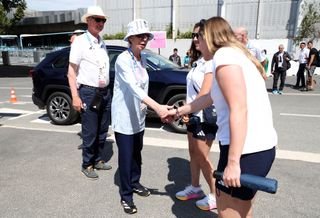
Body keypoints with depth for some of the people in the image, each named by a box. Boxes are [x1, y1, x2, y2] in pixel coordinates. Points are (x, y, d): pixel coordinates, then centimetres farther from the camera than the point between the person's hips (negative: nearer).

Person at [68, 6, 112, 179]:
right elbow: (71, 72, -8)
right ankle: (87, 165, 18)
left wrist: (106, 90, 13)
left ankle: (98, 160, 28)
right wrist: (75, 97, -14)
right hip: (88, 93, -6)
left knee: (102, 130, 12)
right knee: (90, 132, 1)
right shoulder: (80, 42, -6)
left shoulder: (102, 43, 13)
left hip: (105, 92, 7)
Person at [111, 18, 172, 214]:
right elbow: (133, 87, -33)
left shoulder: (143, 58, 5)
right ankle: (126, 195, 18)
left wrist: (145, 107, 11)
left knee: (137, 152, 18)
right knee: (126, 156, 1)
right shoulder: (123, 60, -19)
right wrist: (157, 107, -43)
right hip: (124, 116, -7)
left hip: (139, 114, 7)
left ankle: (135, 183, 39)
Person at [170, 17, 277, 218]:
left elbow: (239, 110, -21)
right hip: (261, 147, 10)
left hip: (246, 150, -10)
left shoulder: (224, 55, -11)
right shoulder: (236, 54, 19)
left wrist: (233, 162, -20)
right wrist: (179, 111, 36)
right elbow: (210, 98, 27)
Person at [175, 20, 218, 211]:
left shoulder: (212, 63, -17)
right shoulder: (198, 60, 11)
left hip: (205, 116, -9)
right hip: (194, 114, 9)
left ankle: (216, 195, 19)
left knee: (202, 157, 1)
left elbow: (204, 95, -22)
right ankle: (195, 188, 32)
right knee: (193, 152, 16)